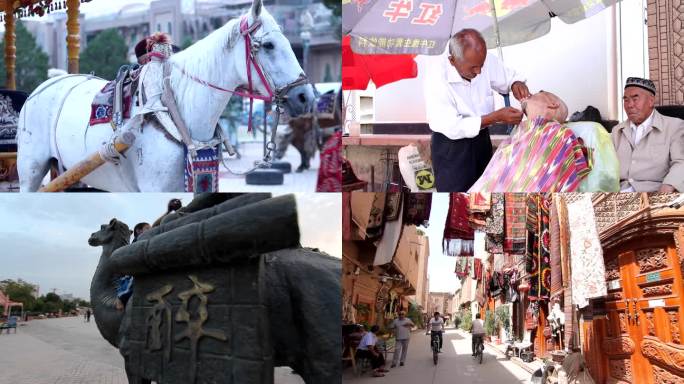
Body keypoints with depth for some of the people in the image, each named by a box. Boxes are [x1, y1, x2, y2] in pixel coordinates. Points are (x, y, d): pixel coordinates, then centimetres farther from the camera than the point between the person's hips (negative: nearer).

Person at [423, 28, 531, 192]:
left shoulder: (486, 60, -14)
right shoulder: (437, 78, -28)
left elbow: (510, 76, 6)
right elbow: (452, 127, -27)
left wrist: (517, 84, -19)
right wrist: (496, 117, -31)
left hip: (481, 138, 5)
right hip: (451, 146, -5)